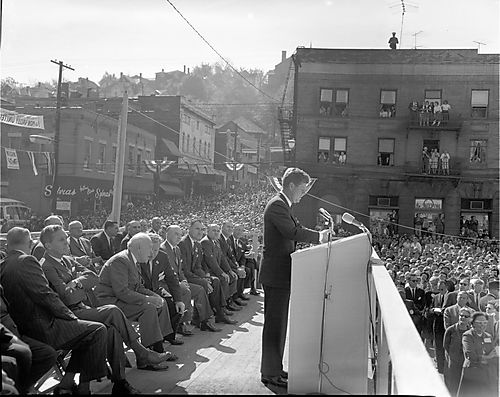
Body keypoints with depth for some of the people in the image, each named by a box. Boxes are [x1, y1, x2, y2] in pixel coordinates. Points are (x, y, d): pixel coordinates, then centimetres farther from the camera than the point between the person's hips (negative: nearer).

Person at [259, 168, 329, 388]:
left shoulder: (282, 205, 17)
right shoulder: (277, 205, -17)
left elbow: (295, 229, 14)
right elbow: (292, 232, -27)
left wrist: (320, 235, 1)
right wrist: (319, 237, -19)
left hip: (280, 273, 11)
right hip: (276, 273, -11)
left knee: (278, 324, 17)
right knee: (275, 324, -3)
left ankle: (274, 368, 27)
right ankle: (270, 373, 6)